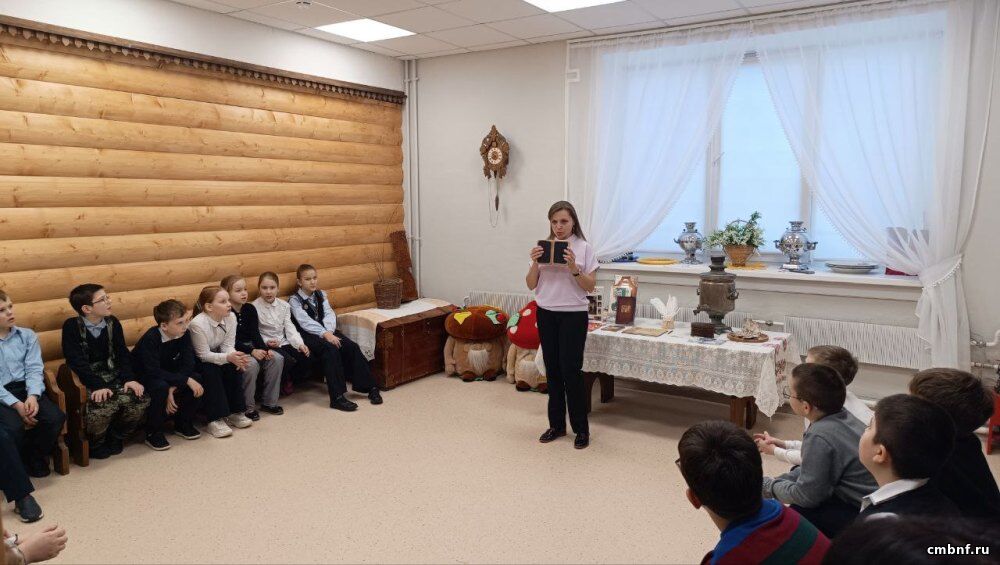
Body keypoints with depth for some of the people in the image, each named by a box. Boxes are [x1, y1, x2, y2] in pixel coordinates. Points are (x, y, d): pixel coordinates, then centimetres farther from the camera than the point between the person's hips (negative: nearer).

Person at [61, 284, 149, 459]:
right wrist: (98, 385, -27)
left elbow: (122, 353, 5)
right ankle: (95, 444, 0)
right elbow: (76, 361, -16)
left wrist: (129, 378, -12)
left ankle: (116, 437, 7)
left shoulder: (112, 322, 6)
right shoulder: (72, 326, -9)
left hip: (114, 377, 4)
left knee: (140, 400, -20)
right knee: (101, 407, -33)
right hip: (87, 381, -4)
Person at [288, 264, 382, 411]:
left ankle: (370, 387, -15)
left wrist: (329, 331, -19)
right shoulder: (294, 300, -2)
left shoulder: (321, 295, 15)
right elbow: (306, 322, -16)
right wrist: (325, 334, -28)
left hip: (326, 331, 5)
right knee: (331, 349, -33)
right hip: (308, 335, -5)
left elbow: (329, 314, 1)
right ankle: (337, 397, -36)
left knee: (352, 347, -19)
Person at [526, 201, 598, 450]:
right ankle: (557, 424, 22)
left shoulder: (584, 248, -4)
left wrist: (574, 268, -20)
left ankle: (581, 428, 9)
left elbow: (590, 286, -6)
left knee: (571, 370, -5)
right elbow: (531, 285, 4)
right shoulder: (543, 247, 5)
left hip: (573, 315, -4)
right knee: (552, 370, 9)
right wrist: (535, 263, -12)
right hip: (546, 314, 4)